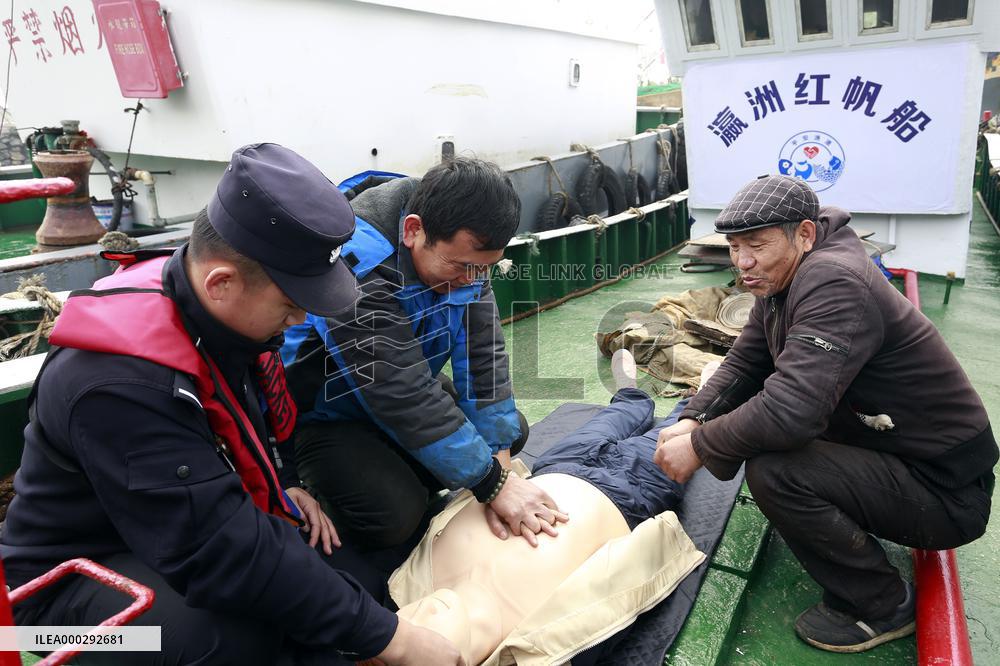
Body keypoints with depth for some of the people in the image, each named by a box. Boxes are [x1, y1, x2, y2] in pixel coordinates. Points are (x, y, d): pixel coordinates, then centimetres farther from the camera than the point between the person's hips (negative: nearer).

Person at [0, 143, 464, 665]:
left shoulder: (229, 312, -9)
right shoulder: (119, 383, -35)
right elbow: (219, 550, -38)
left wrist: (282, 481, -2)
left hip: (204, 521, 7)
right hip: (85, 570, -7)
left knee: (362, 583, -4)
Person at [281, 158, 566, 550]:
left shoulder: (461, 241, -15)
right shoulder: (357, 267, -37)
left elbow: (482, 349, -16)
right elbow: (405, 396, -38)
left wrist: (497, 457, -19)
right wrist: (494, 484, -32)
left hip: (403, 389, 7)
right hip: (322, 410, -6)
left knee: (511, 431, 2)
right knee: (394, 517, -24)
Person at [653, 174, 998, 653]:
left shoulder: (832, 282, -29)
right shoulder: (782, 278, 1)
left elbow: (790, 411, -38)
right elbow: (743, 363, 5)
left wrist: (699, 446, -24)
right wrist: (694, 420, -11)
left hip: (944, 490, -9)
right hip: (887, 449, 9)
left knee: (773, 471, -29)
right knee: (746, 417, 8)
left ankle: (883, 606, -3)